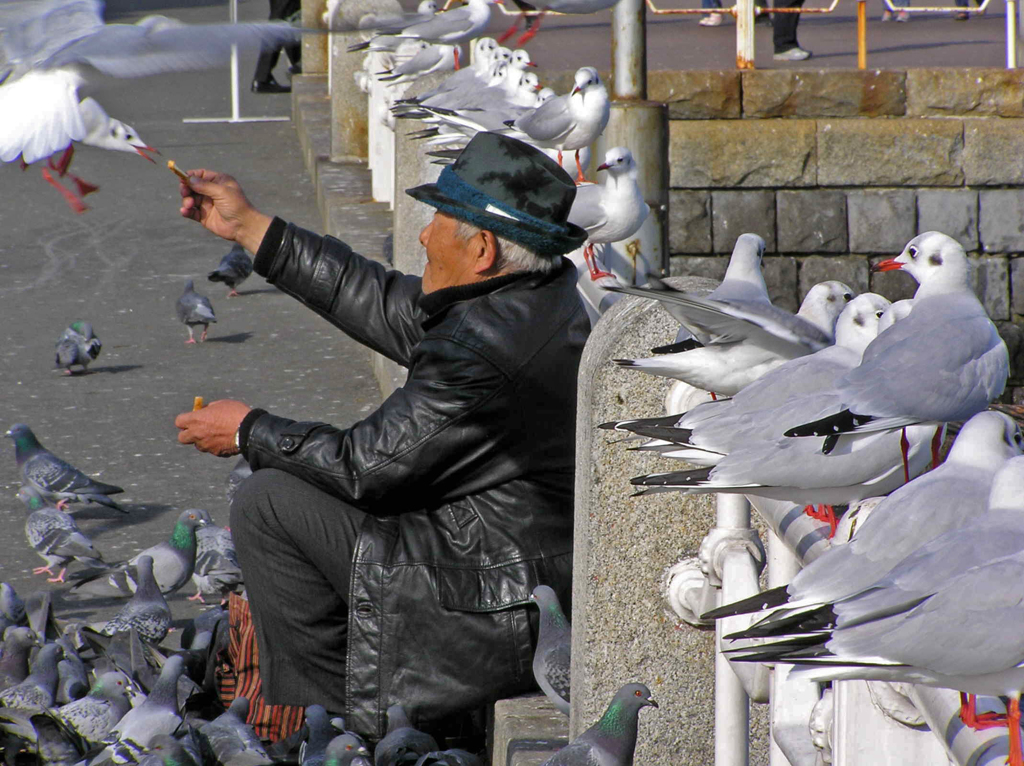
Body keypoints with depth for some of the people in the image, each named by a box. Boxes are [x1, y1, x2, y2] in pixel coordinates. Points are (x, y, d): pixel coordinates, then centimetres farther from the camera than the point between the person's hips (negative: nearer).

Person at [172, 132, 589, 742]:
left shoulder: (483, 348, -25)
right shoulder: (550, 297, 4)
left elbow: (367, 466, -17)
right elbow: (392, 309, 14)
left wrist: (250, 432, 1)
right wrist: (250, 228, 19)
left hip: (499, 628, -10)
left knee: (267, 502, -4)